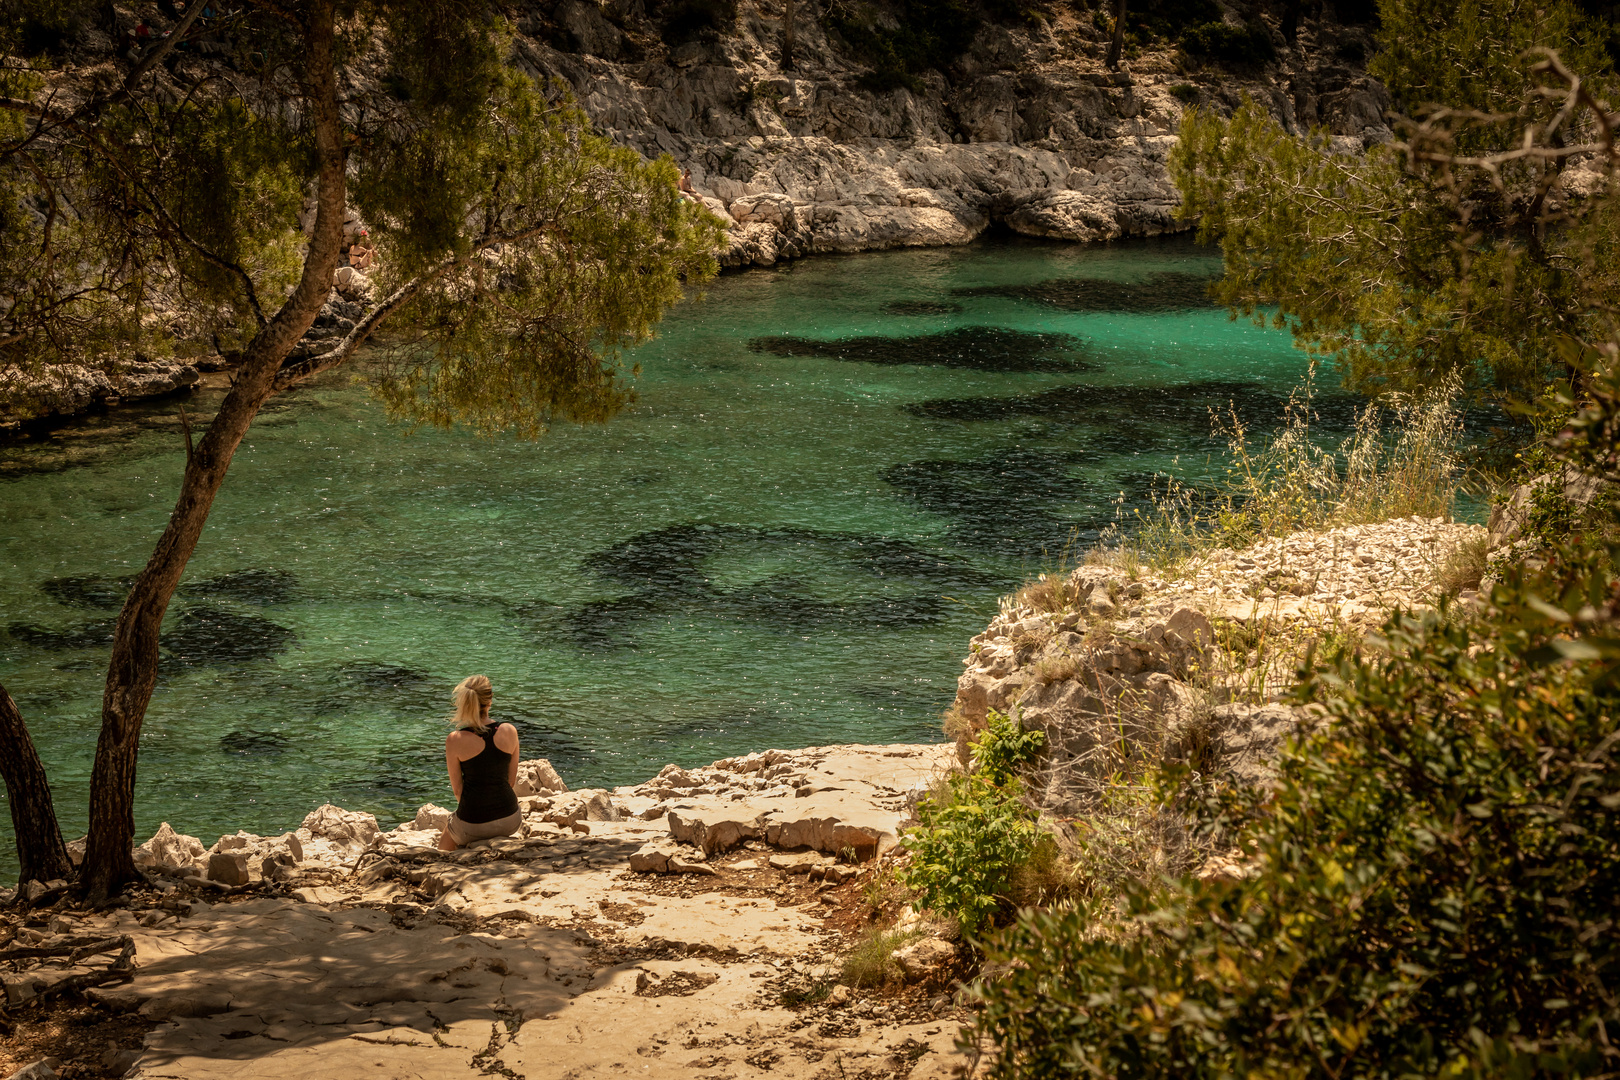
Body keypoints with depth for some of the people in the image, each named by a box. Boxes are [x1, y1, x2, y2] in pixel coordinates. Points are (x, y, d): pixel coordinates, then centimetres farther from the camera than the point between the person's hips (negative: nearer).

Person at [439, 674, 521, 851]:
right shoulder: (510, 731, -6)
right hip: (510, 822, 3)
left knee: (445, 842, 32)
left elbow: (457, 788, -4)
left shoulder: (454, 740, -14)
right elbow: (511, 780, 3)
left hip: (472, 825, -3)